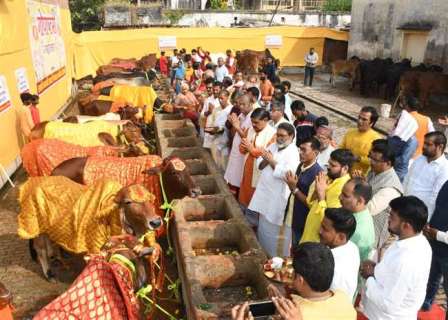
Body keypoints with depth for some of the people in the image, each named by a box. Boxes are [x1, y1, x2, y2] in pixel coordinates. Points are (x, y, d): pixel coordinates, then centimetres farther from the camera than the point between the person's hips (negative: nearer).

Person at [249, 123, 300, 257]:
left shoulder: (293, 153, -14)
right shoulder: (273, 146, 9)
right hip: (265, 193, 8)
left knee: (275, 230, 3)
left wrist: (272, 161, -20)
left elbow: (287, 174, -26)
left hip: (279, 198, -7)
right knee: (263, 227, 19)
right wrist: (265, 161, -13)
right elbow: (259, 165, 8)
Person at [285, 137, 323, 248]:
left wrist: (294, 189, -23)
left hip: (304, 222, -7)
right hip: (294, 218, 7)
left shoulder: (317, 173, -23)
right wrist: (291, 183, 0)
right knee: (294, 250, 22)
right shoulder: (301, 165, 2)